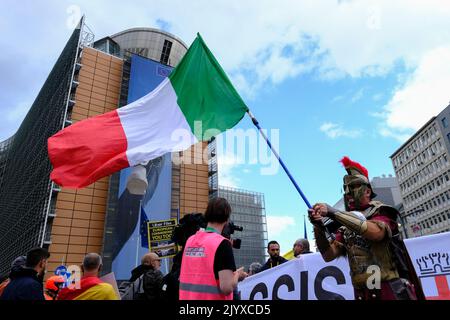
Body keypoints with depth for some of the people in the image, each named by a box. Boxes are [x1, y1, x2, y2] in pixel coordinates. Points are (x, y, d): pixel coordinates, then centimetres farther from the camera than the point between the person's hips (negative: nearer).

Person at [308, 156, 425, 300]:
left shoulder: (380, 211, -1)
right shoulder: (345, 226, 11)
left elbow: (376, 232, -24)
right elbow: (328, 255, 2)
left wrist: (334, 213, -28)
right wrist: (319, 226, -14)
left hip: (392, 291, -4)